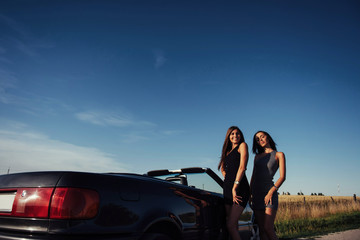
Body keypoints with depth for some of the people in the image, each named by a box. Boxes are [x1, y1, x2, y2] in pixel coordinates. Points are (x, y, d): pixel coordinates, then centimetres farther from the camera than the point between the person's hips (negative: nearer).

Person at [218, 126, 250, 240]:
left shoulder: (242, 145, 3)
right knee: (233, 225, 7)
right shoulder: (228, 151, 22)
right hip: (227, 189, 7)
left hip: (240, 188, -7)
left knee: (230, 225, -14)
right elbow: (222, 168, 34)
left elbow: (242, 167, -9)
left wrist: (235, 186, -16)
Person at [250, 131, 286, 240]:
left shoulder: (279, 154, 4)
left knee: (268, 228, -15)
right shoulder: (257, 156, 18)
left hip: (269, 193, -5)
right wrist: (250, 193, 8)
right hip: (256, 194, 5)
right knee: (261, 229, 3)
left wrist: (271, 192, -16)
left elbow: (282, 177, -5)